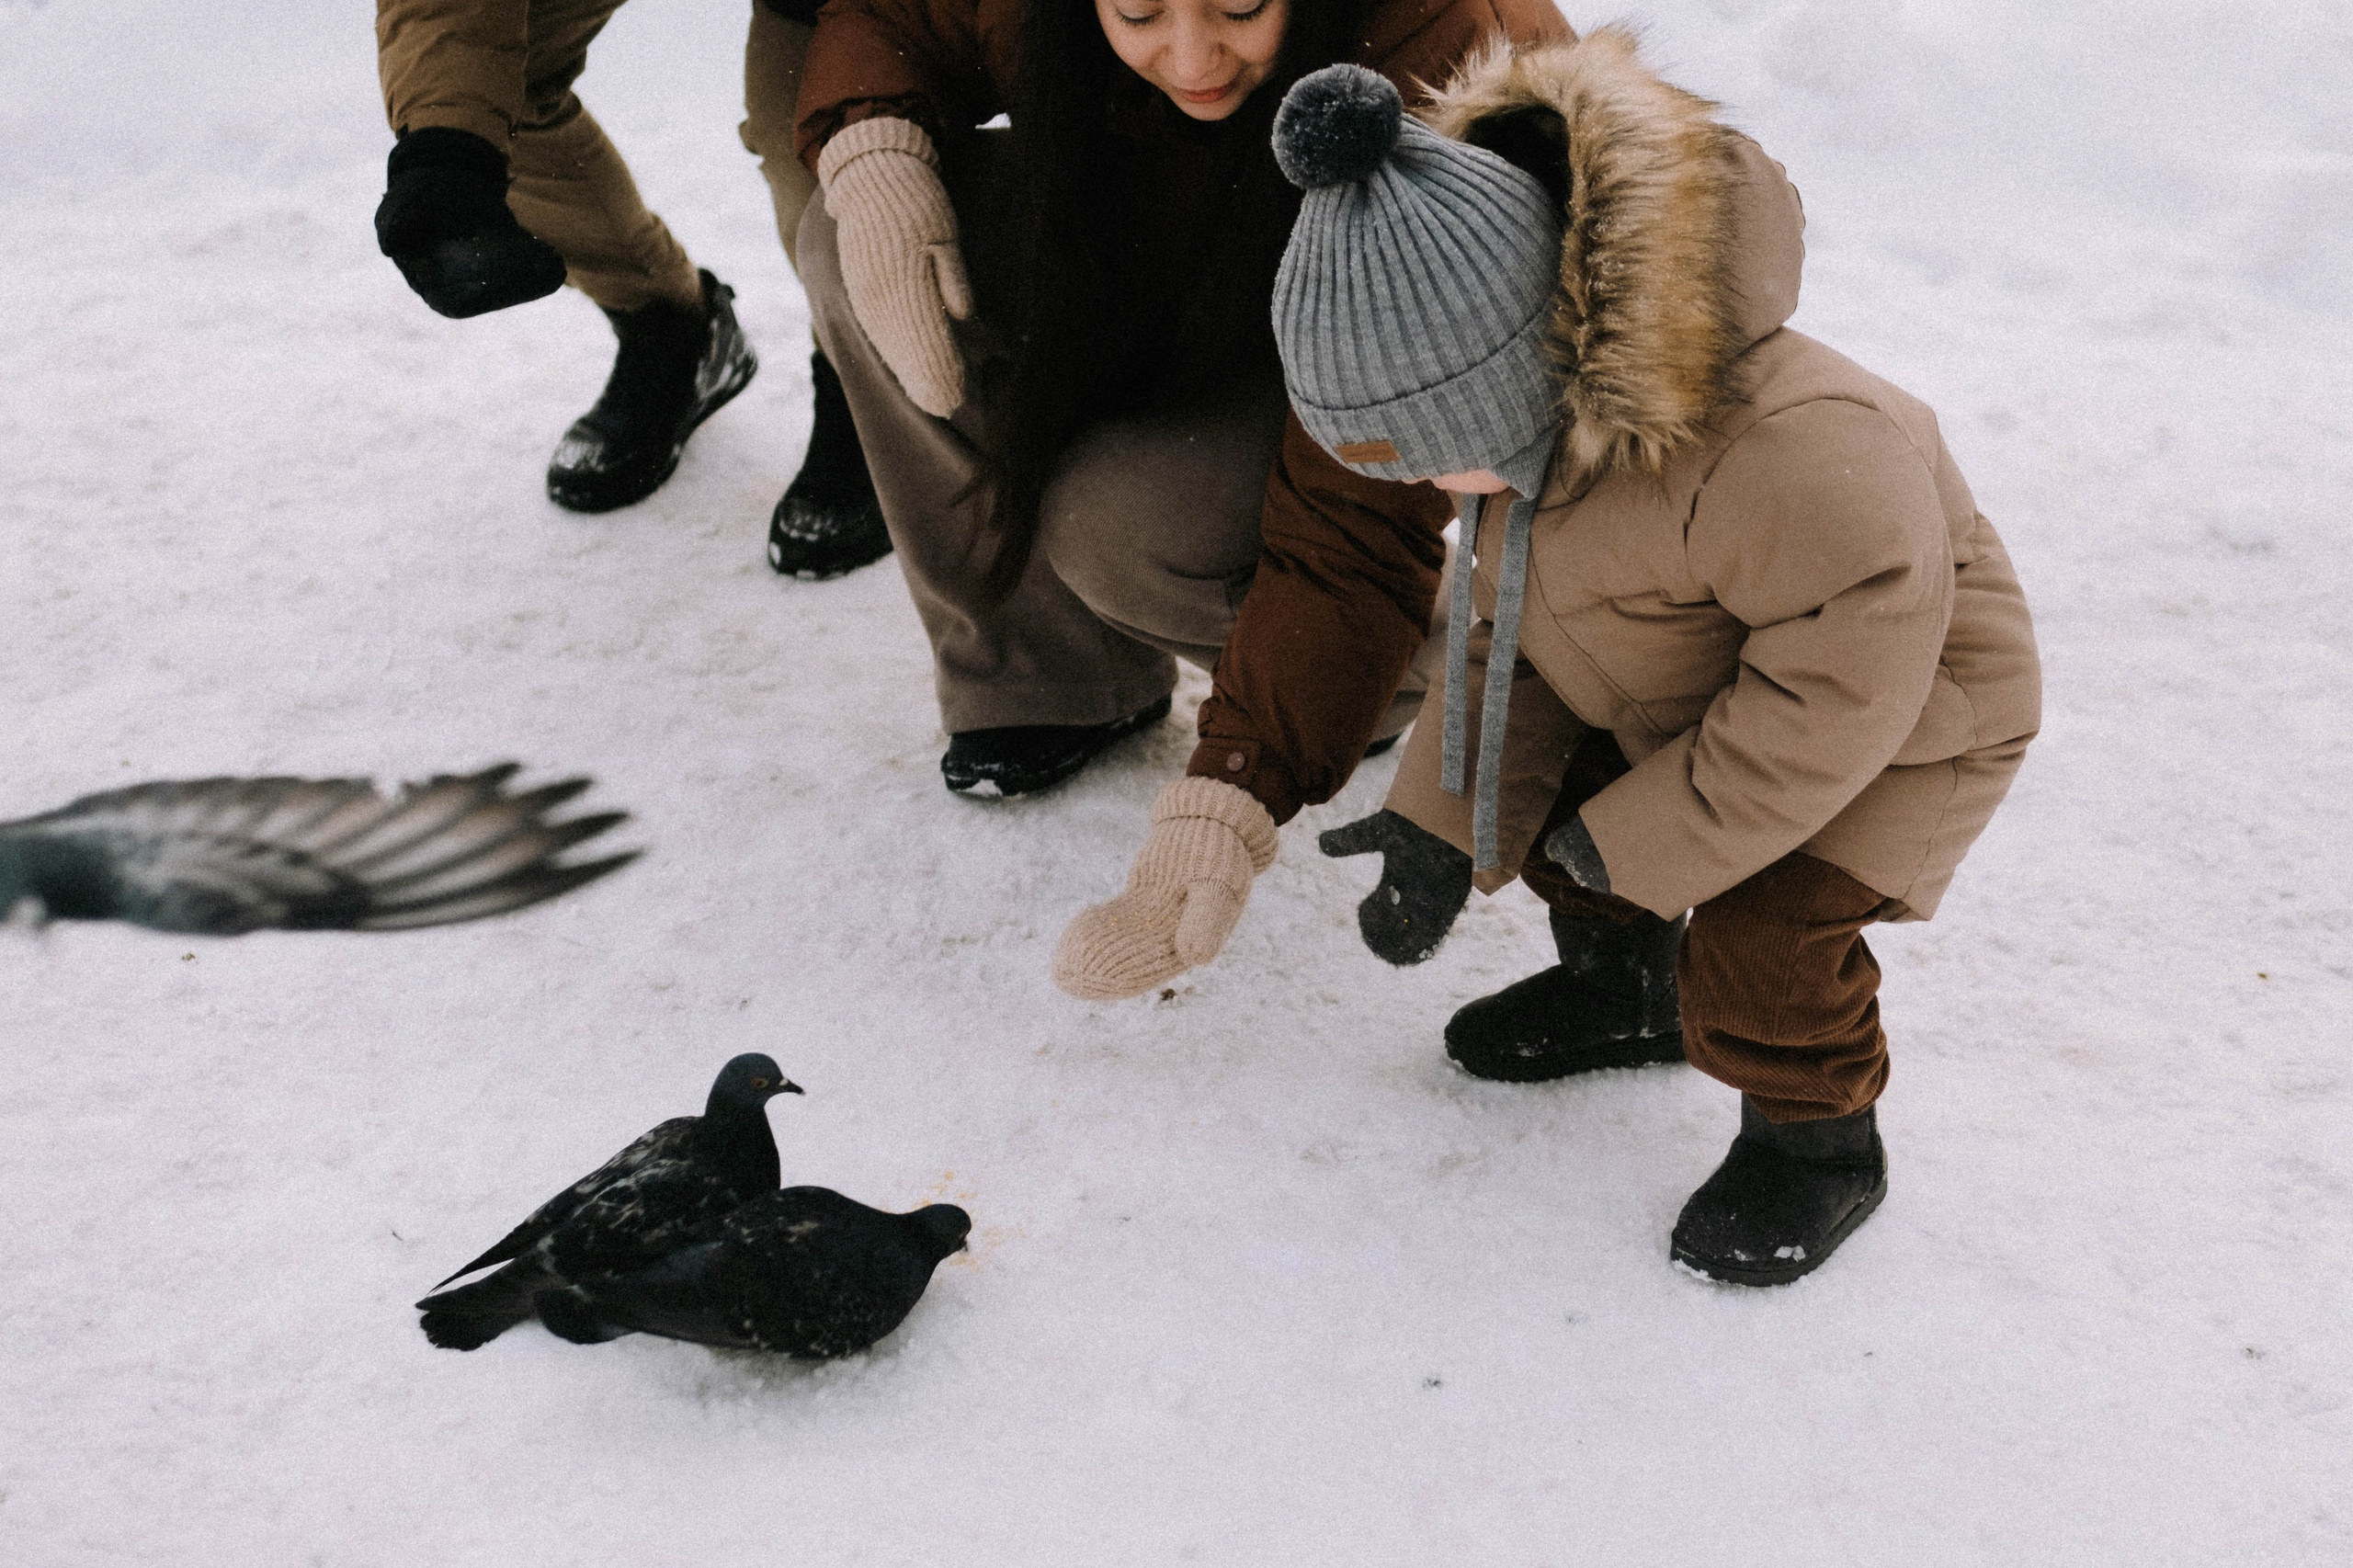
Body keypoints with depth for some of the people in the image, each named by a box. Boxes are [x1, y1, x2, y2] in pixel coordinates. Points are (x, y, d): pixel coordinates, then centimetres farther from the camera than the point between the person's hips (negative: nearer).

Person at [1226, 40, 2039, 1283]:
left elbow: (1843, 676, -35)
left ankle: (1815, 1136, 9)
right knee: (1542, 792, 8)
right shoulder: (1542, 416, -14)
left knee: (1755, 948, -21)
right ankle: (1621, 984, 36)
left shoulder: (1787, 459, -44)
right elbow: (1508, 633, 1)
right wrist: (1446, 818, -8)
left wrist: (1630, 842, -27)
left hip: (1901, 716, -8)